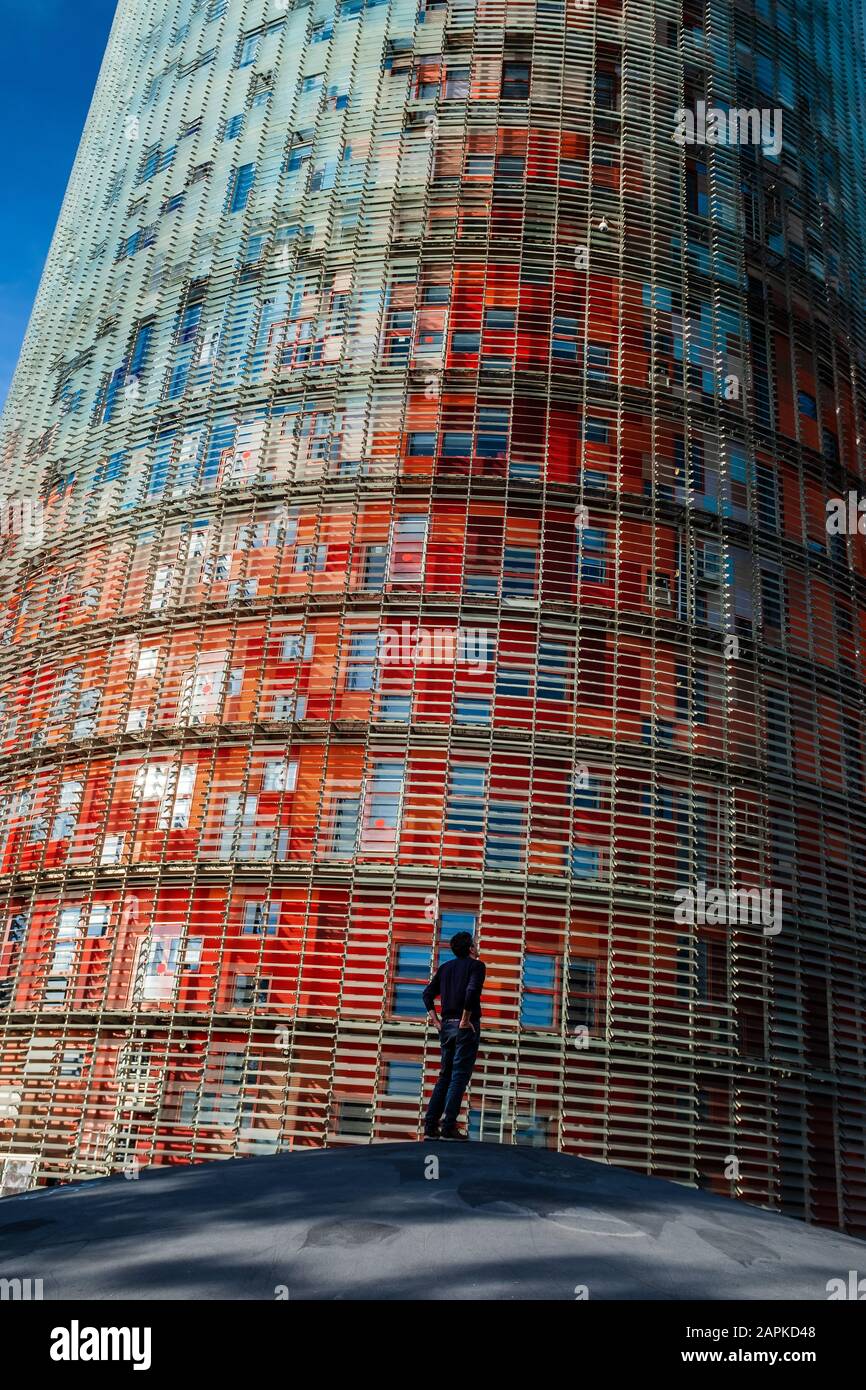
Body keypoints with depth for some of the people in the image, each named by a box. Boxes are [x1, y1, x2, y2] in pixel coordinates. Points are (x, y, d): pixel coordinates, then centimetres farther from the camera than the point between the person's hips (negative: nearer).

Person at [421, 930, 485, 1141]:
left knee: (444, 1076, 13)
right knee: (459, 1077, -2)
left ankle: (430, 1126, 11)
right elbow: (472, 990, -22)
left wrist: (435, 1019, 9)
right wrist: (466, 1019, -16)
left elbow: (428, 993, 11)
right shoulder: (476, 965, -5)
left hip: (446, 1026, 6)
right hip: (467, 1027, -6)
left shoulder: (445, 967, 14)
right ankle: (448, 1128, -4)